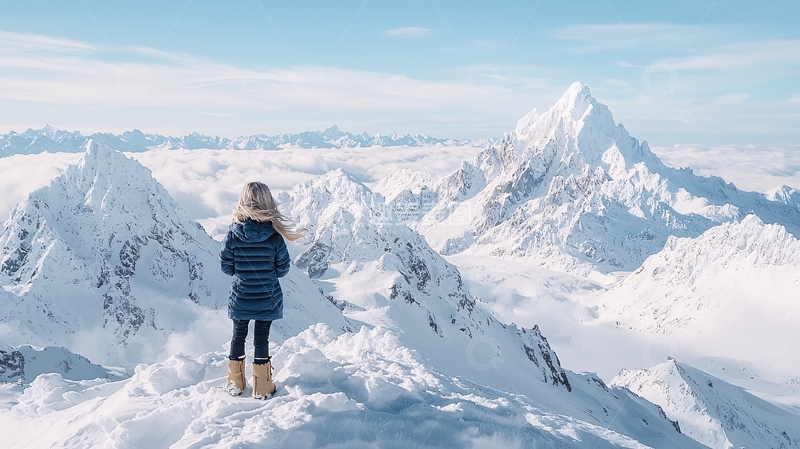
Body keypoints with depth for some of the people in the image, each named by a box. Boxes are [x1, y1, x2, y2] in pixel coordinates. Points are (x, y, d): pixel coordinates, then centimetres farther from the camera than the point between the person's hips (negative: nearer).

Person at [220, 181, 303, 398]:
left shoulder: (233, 234, -15)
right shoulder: (275, 236, -16)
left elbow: (225, 266, -7)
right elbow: (283, 268, -8)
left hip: (240, 299, 1)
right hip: (268, 300, -1)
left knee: (238, 336, 18)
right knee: (262, 339, 11)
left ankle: (235, 383, 30)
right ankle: (262, 387, 22)